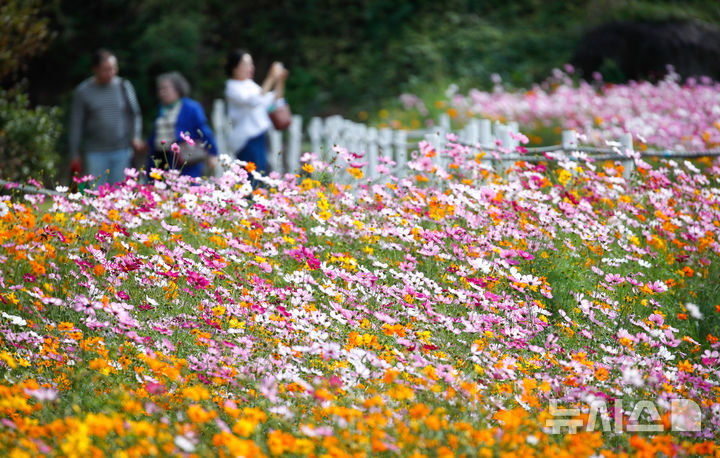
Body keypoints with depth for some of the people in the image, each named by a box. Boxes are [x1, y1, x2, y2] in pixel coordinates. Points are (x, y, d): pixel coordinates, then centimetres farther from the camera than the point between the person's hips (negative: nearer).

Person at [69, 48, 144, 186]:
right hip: (96, 153, -1)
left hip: (121, 150, 1)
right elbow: (76, 125, 5)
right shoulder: (83, 91, 1)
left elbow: (135, 114, 11)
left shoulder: (124, 86, 4)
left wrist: (136, 136, -6)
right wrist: (74, 155, 4)